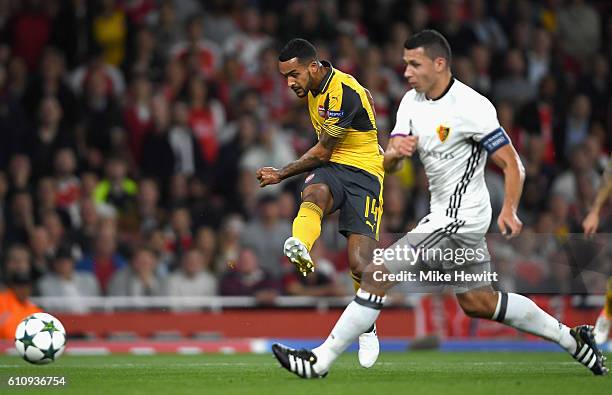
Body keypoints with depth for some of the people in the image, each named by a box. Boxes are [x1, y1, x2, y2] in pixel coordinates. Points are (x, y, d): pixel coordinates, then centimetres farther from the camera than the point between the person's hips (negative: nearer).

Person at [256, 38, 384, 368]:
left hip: (363, 172, -6)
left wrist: (282, 174, -2)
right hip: (329, 169, 6)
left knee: (360, 266, -16)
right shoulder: (315, 87, 7)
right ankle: (299, 248, -71)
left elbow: (322, 153, -12)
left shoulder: (343, 93, -20)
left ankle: (367, 328, 14)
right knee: (313, 193, -35)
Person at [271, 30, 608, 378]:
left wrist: (509, 211, -31)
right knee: (478, 302, 19)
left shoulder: (470, 107, -20)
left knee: (376, 276, -13)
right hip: (444, 215, 9)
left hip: (458, 218, -9)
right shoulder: (412, 101, 4)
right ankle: (571, 338, 29)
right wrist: (396, 152, -24)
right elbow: (389, 164, 0)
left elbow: (513, 165, -17)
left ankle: (320, 361, -7)